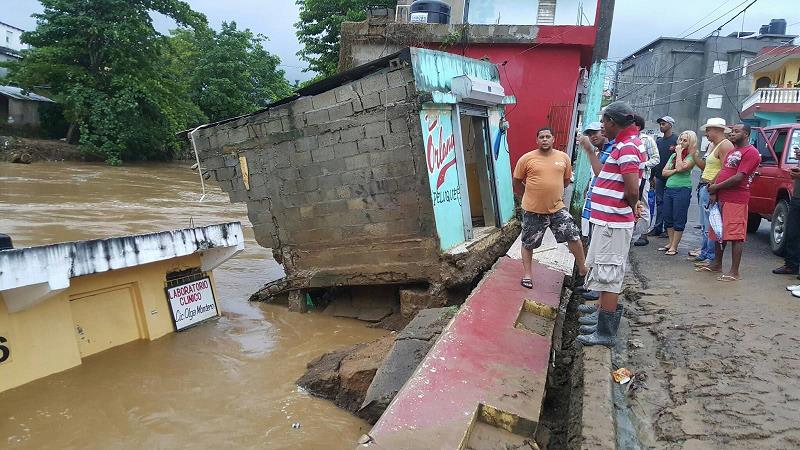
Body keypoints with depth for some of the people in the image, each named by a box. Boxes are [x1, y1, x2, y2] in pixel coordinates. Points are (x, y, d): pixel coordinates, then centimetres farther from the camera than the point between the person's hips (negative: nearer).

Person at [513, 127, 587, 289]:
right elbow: (516, 182, 2)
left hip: (557, 208, 2)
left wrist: (551, 192, 13)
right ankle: (527, 274, 26)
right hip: (533, 210, -2)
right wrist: (532, 194, 6)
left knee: (574, 236, 0)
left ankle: (582, 269, 20)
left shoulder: (563, 157, 2)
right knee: (528, 243, 9)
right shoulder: (527, 158, -7)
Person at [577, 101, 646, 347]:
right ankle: (603, 313, 37)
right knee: (606, 274, 21)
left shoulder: (627, 147, -18)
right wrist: (590, 150, 22)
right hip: (608, 220, 10)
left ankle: (605, 332, 6)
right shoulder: (625, 144, 15)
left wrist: (631, 206, -8)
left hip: (612, 224, -10)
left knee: (607, 276, -3)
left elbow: (632, 190, -24)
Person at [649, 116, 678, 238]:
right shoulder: (658, 141, 15)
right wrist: (652, 175, 14)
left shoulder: (676, 140, -6)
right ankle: (657, 228, 13)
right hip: (659, 176, 6)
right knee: (659, 202, 8)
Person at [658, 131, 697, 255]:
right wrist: (675, 170, -9)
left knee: (678, 220, -2)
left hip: (683, 190, -7)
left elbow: (680, 168, -20)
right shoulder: (673, 155, 15)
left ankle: (674, 247, 3)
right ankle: (671, 243, 21)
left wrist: (679, 152, -9)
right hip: (669, 188, 7)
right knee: (668, 218, 11)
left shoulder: (692, 156, -4)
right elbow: (664, 172, 10)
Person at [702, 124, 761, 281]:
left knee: (736, 235, -7)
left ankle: (734, 272, -5)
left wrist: (716, 187, -10)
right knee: (718, 232, 16)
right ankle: (717, 264, 28)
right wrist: (714, 193, 2)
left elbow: (739, 177, -18)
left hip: (736, 200, -9)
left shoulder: (751, 152, -9)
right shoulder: (732, 151, 21)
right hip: (721, 198, 9)